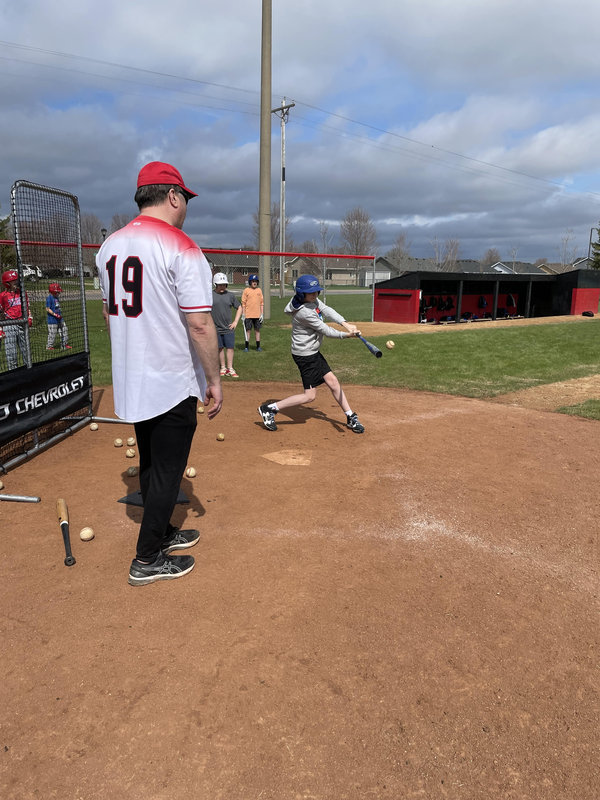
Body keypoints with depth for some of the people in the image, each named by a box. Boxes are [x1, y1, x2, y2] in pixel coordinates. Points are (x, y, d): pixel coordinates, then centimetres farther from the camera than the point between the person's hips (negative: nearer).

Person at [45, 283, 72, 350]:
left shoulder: (56, 298, 12)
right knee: (52, 333, -2)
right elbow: (47, 309, -18)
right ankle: (49, 346, 12)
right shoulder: (49, 298, -15)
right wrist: (55, 314, -22)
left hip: (59, 319, 9)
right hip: (52, 319, -9)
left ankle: (65, 344, 19)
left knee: (64, 330, 10)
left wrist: (60, 314, 14)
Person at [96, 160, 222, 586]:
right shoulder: (182, 249, -16)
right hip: (172, 384, -8)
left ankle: (161, 532, 38)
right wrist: (214, 380, -11)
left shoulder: (110, 246, 8)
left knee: (150, 463, 21)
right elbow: (200, 325, -20)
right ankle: (147, 560, 15)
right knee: (167, 470, 5)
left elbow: (110, 313, 15)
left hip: (131, 382, 8)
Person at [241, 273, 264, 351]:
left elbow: (262, 303, 10)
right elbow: (243, 303, 0)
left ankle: (258, 346, 13)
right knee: (248, 330, 1)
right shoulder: (246, 290, 0)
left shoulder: (259, 290, 9)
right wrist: (243, 315, -6)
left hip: (257, 315, 3)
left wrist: (262, 314, 4)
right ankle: (246, 347, 6)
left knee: (257, 330, 7)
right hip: (248, 315, -3)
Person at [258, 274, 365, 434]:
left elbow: (327, 310, -8)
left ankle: (351, 418, 24)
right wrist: (346, 335, -18)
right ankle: (269, 409, 2)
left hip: (313, 352, 10)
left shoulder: (312, 300, 0)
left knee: (333, 382, 13)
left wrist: (345, 324, -22)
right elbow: (325, 330, -22)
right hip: (305, 355, -10)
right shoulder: (304, 312, -27)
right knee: (309, 395, -3)